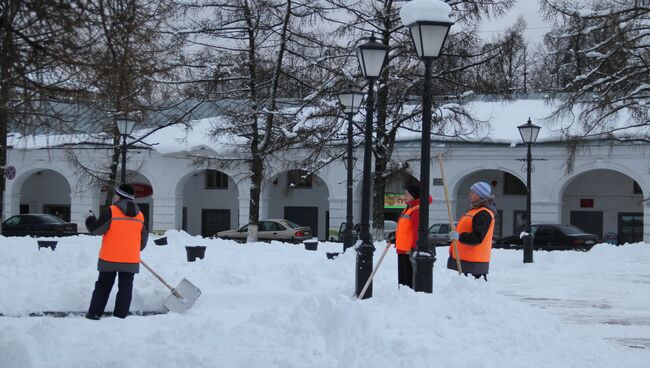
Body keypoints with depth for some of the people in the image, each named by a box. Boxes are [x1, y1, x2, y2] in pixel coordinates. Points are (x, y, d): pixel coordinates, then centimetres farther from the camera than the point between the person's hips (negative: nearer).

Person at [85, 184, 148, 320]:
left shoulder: (110, 212, -10)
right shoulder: (140, 216, 8)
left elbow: (95, 229, -8)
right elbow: (143, 239, 15)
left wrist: (90, 218, 11)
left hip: (110, 259, -3)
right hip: (131, 260, 3)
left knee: (103, 286, 8)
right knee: (125, 288, 7)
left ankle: (94, 313, 7)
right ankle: (121, 315, 4)